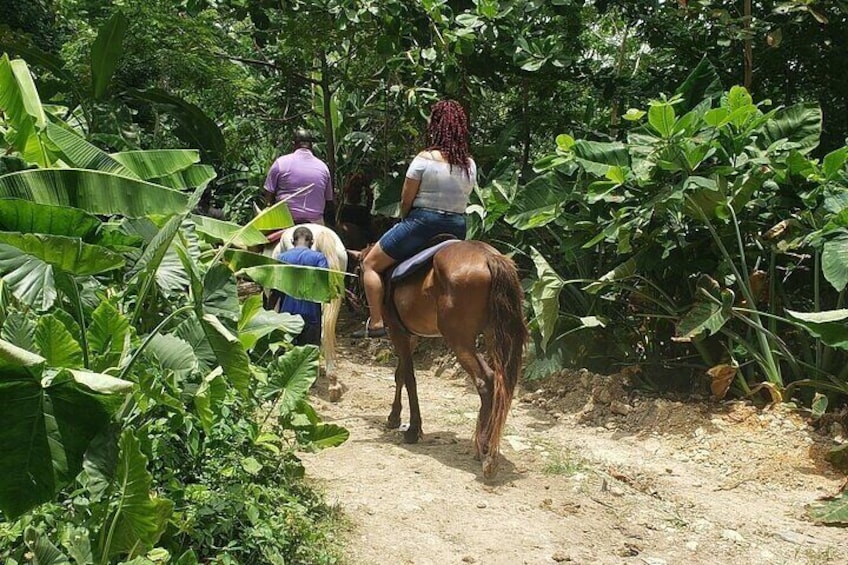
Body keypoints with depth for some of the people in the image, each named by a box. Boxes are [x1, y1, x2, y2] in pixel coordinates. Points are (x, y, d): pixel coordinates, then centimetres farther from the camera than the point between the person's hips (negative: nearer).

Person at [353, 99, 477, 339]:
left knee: (370, 264, 7)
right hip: (457, 229, 6)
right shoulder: (470, 164, 3)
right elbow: (461, 199, 10)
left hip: (422, 222, -6)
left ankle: (376, 323, 0)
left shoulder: (425, 159, -13)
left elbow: (405, 201, -8)